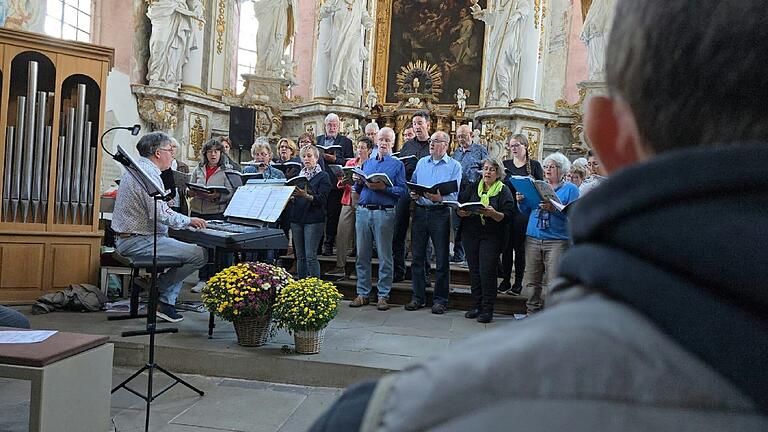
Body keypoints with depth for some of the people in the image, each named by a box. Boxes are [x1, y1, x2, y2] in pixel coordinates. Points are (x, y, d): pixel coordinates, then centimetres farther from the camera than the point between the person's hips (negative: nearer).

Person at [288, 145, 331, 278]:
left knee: (311, 256, -10)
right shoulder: (299, 175, 17)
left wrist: (306, 196, -29)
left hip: (313, 220, -5)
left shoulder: (323, 176, -1)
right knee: (300, 256, 8)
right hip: (297, 218, 6)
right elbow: (293, 195, 18)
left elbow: (322, 199, -13)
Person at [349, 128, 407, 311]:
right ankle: (363, 293, 15)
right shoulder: (367, 163, 20)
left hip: (384, 212, -4)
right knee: (362, 254, 6)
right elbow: (358, 190, 20)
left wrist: (383, 187, -19)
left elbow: (402, 190, -7)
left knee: (385, 256, -1)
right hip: (363, 211, 4)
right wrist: (358, 182, -1)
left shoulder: (398, 165, 6)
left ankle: (383, 295, 6)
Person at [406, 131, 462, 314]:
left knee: (441, 258, 1)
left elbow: (454, 194, -8)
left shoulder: (454, 166, 1)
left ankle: (440, 299, 11)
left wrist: (439, 197, -25)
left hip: (440, 213, -4)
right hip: (420, 211, 4)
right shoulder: (421, 162, 14)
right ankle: (418, 296, 17)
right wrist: (413, 194, -6)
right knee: (418, 256, 7)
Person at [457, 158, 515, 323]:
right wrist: (462, 213, -16)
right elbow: (458, 207, 6)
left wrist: (493, 213, -26)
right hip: (471, 235, 4)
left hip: (492, 237, -4)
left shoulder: (504, 191, 1)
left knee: (487, 272, -8)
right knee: (474, 271, 7)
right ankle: (476, 306, 17)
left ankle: (487, 309, 1)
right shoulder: (473, 187, 12)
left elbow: (508, 216, -10)